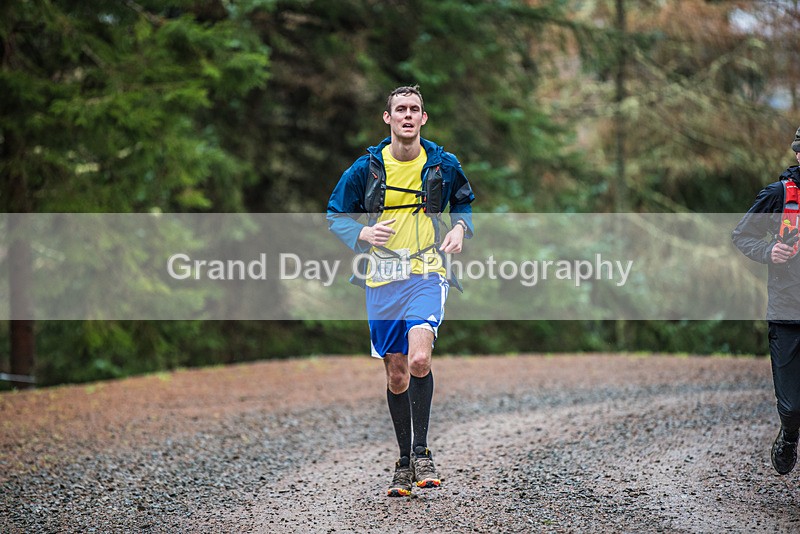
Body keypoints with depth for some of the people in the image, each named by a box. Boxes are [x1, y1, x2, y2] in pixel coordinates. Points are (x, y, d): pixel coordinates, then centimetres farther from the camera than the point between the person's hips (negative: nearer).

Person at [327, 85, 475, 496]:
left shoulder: (443, 165, 2)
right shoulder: (367, 167, 0)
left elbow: (465, 200, 20)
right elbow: (335, 214, 8)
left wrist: (460, 227, 0)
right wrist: (363, 233, -12)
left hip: (426, 275, -2)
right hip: (382, 279, 2)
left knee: (419, 359, -24)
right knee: (395, 374, 8)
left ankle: (421, 451, -9)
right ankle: (404, 462, 22)